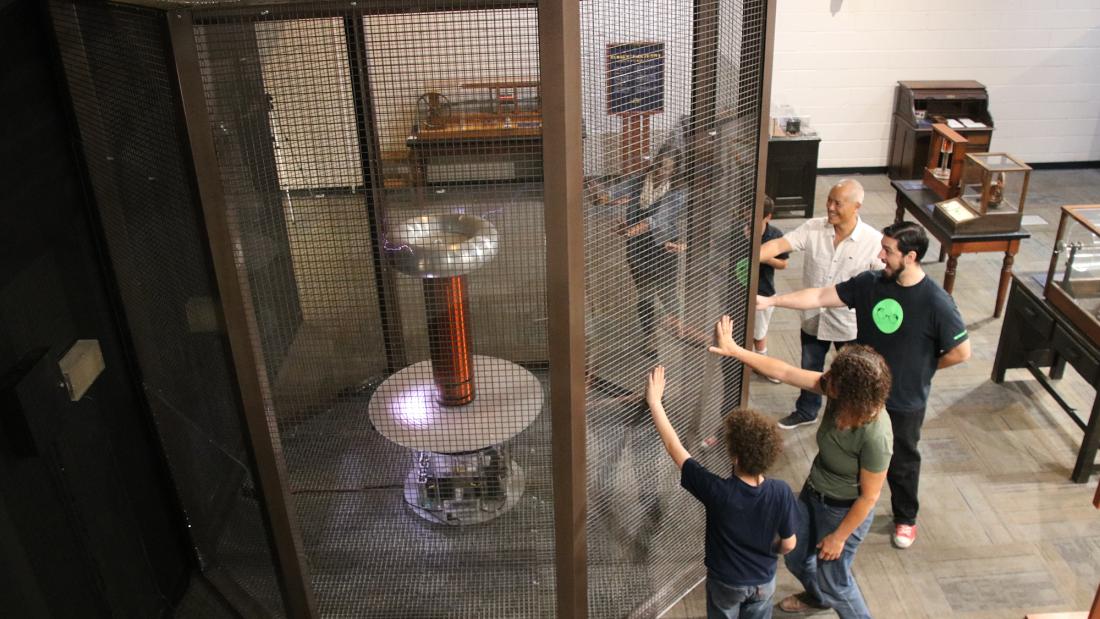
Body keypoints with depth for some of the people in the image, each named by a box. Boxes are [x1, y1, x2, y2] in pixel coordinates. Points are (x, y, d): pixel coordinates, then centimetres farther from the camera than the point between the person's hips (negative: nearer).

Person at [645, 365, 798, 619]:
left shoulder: (717, 491, -35)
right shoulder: (781, 492, -27)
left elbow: (673, 446, -28)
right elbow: (788, 544, -11)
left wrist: (654, 401, -21)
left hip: (725, 583, -2)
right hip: (764, 581, 2)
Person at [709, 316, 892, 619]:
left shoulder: (875, 437, -37)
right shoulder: (838, 392, -22)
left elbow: (869, 496, -24)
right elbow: (784, 372, -16)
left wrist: (839, 536, -12)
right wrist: (734, 350, -17)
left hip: (845, 510, -7)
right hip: (813, 492, 7)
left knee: (833, 581, 15)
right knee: (795, 556, 28)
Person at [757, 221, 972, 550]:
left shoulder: (936, 303, -25)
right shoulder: (870, 283, -12)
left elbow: (961, 352, -16)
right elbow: (821, 297, -12)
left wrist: (921, 368, -5)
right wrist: (772, 300, -18)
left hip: (904, 402, -4)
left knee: (902, 463, 18)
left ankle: (905, 518, 44)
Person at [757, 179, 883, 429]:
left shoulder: (873, 241, -18)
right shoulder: (813, 229, -13)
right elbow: (778, 245, -21)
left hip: (849, 324, -3)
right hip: (813, 318, 3)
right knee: (810, 370, 24)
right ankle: (806, 411, 48)